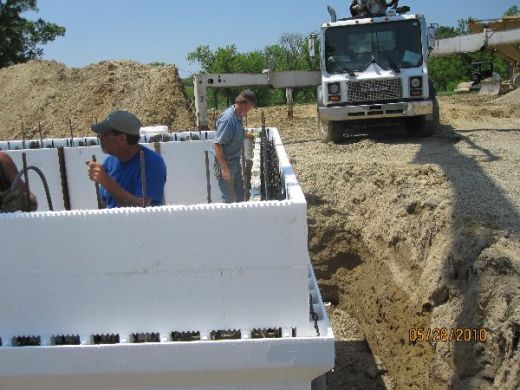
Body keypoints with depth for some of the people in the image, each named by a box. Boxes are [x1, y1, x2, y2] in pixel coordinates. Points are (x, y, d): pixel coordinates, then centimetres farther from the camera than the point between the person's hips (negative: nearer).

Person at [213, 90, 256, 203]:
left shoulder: (238, 116, 2)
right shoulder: (228, 119, -25)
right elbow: (217, 144, -26)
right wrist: (224, 167, -26)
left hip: (235, 162, 9)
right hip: (226, 163, -9)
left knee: (239, 194, 20)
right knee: (229, 199, 2)